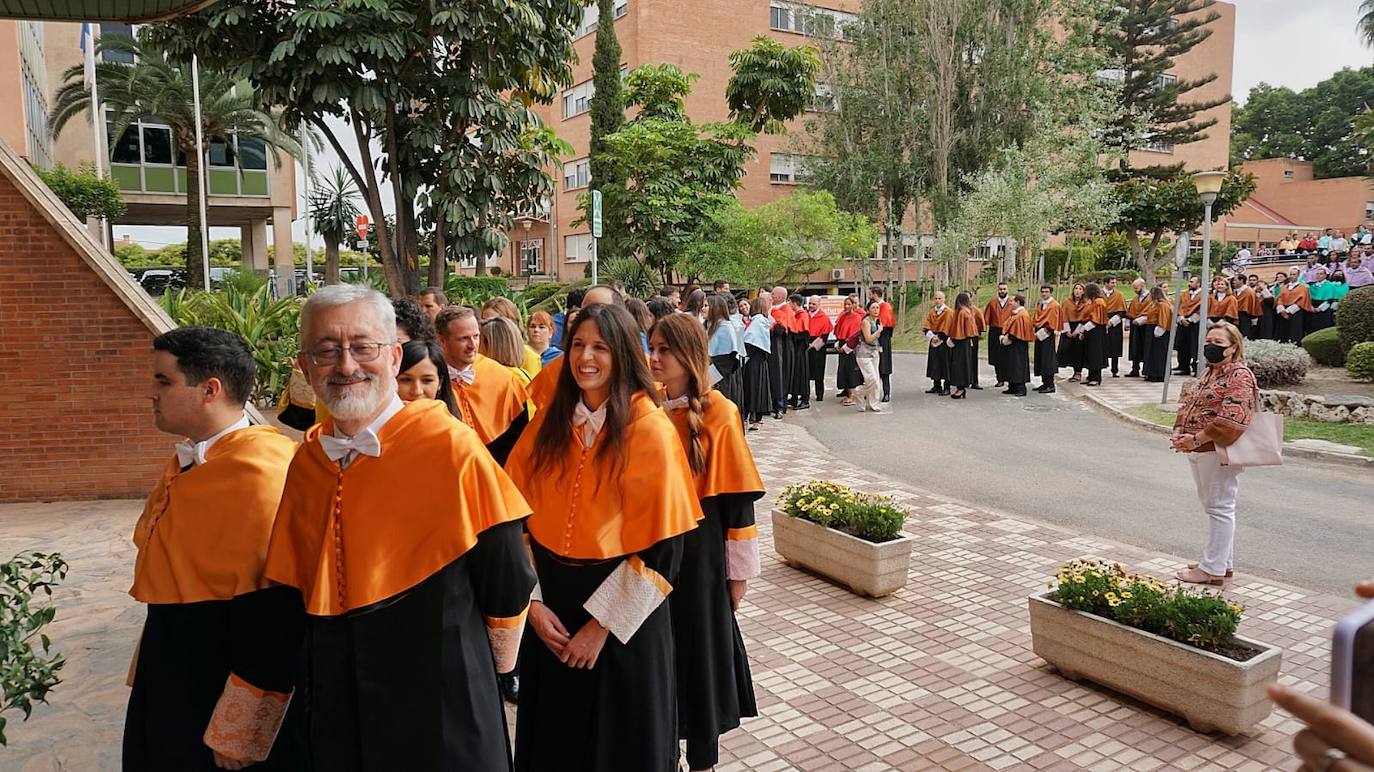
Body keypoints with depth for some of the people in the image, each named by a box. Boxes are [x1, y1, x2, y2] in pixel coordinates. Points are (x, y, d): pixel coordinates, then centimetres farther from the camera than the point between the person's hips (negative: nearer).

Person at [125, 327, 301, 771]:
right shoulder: (185, 463, 7)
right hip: (172, 672, 9)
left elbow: (276, 608, -26)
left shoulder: (260, 471, -24)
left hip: (227, 679, -9)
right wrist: (152, 669, 20)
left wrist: (237, 732, -20)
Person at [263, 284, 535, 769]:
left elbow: (507, 589, -11)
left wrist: (466, 662, 3)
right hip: (332, 714, 5)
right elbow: (288, 587, 10)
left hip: (439, 713, -4)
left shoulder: (452, 449, -17)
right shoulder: (306, 461, -1)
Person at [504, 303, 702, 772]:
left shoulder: (650, 431, -14)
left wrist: (601, 625, -15)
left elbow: (659, 546, -16)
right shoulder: (549, 421, 0)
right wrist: (533, 601, -6)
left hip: (620, 608, -4)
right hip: (550, 600, 4)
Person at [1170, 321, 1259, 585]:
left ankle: (1213, 569, 6)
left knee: (1219, 508, -1)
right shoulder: (1208, 372, 16)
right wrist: (1179, 431, -2)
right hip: (1198, 451, 9)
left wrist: (1197, 439, -25)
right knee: (1212, 506, 17)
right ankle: (1224, 562, 29)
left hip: (1218, 451, -9)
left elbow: (1231, 417, -23)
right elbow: (1188, 403, 15)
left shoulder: (1240, 375, -12)